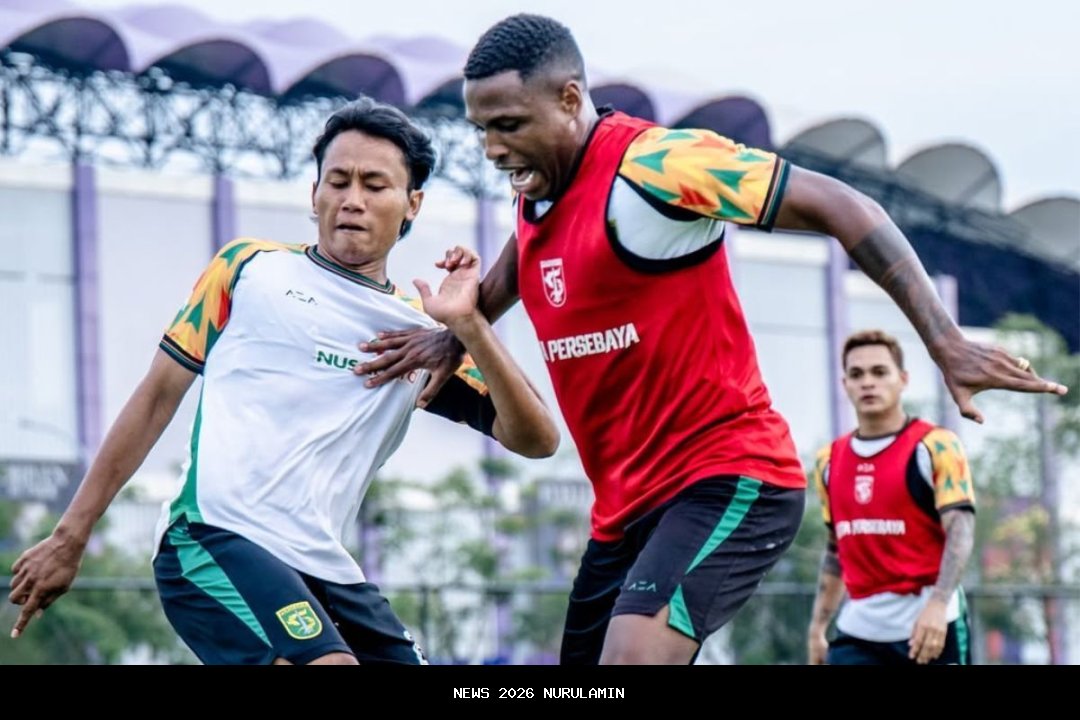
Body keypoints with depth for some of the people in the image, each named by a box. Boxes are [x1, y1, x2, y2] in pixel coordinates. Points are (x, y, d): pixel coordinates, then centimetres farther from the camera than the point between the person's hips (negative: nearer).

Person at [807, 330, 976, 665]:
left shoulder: (935, 446, -5)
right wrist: (818, 625, 18)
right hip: (858, 630, 5)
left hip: (930, 625, -5)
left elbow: (961, 530, -15)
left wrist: (938, 604, -30)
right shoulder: (830, 460, 13)